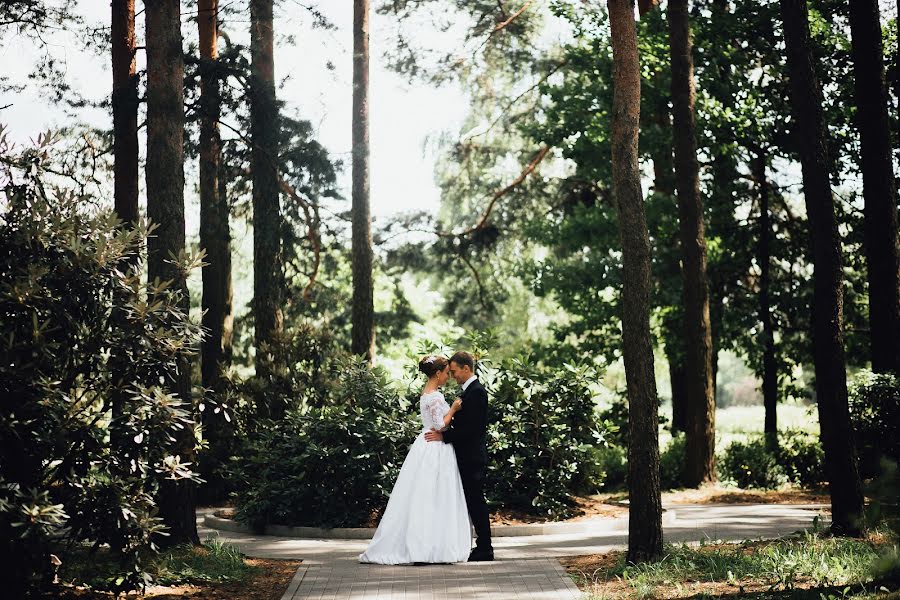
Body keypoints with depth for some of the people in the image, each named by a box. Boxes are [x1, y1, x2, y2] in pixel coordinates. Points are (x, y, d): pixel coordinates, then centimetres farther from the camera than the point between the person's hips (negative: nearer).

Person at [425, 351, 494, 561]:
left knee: (476, 501, -6)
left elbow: (471, 428, -22)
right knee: (473, 502, 11)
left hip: (472, 457, -10)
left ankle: (484, 549, -1)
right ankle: (483, 547, 16)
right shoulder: (470, 390, 16)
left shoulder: (476, 392, -15)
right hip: (468, 457, 10)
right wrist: (444, 431, 6)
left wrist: (444, 436, -19)